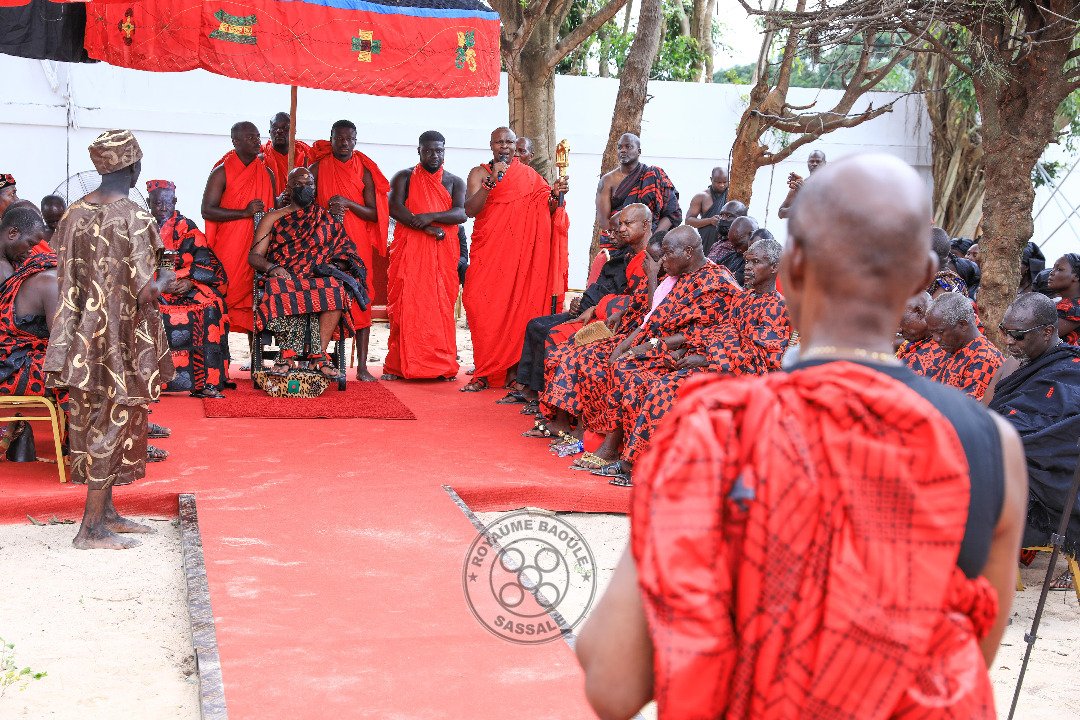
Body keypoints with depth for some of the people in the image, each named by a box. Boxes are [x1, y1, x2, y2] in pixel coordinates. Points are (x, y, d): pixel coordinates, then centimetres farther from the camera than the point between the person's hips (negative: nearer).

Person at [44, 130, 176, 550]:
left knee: (93, 420, 16)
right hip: (120, 342, -7)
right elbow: (146, 293, -21)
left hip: (83, 336, 7)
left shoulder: (74, 213, 3)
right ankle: (91, 529, 6)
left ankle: (105, 512, 27)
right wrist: (165, 278, 0)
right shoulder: (133, 219, -17)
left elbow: (66, 280, 9)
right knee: (113, 424, 1)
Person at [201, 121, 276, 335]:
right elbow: (207, 211, -9)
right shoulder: (222, 173, -2)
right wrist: (245, 212, -16)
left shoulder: (267, 174, 14)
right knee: (224, 299, -7)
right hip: (228, 251, -4)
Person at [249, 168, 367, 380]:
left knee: (336, 289, -35)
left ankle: (319, 354, -31)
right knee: (278, 288, -38)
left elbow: (345, 253, 14)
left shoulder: (327, 219, 21)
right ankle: (287, 354, -32)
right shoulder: (272, 219, 18)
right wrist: (272, 267, -13)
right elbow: (254, 256, 8)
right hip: (285, 278, -1)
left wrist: (334, 267, -9)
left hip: (319, 279, 1)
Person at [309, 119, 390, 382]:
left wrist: (348, 203, -12)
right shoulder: (319, 168, 8)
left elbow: (374, 214, 4)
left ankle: (362, 366, -5)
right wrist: (327, 210, -10)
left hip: (357, 243, 0)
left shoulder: (364, 170, 8)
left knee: (360, 300, -6)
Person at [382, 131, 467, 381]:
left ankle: (443, 365, -3)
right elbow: (395, 207, -6)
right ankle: (399, 365, -6)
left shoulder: (454, 182, 14)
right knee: (406, 305, -6)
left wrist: (430, 216, -20)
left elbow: (461, 213, -3)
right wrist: (427, 228, -16)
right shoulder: (404, 177, 11)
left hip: (443, 252, 1)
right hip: (409, 251, -1)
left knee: (441, 306, -3)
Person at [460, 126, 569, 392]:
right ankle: (484, 373, -5)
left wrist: (555, 195, -10)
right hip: (488, 249, -1)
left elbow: (544, 212, 10)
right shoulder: (479, 173, 6)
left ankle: (512, 370, 2)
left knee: (518, 305, -4)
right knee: (482, 303, -10)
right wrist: (493, 181, -16)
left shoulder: (529, 176, 11)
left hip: (520, 250, 1)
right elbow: (470, 209, -7)